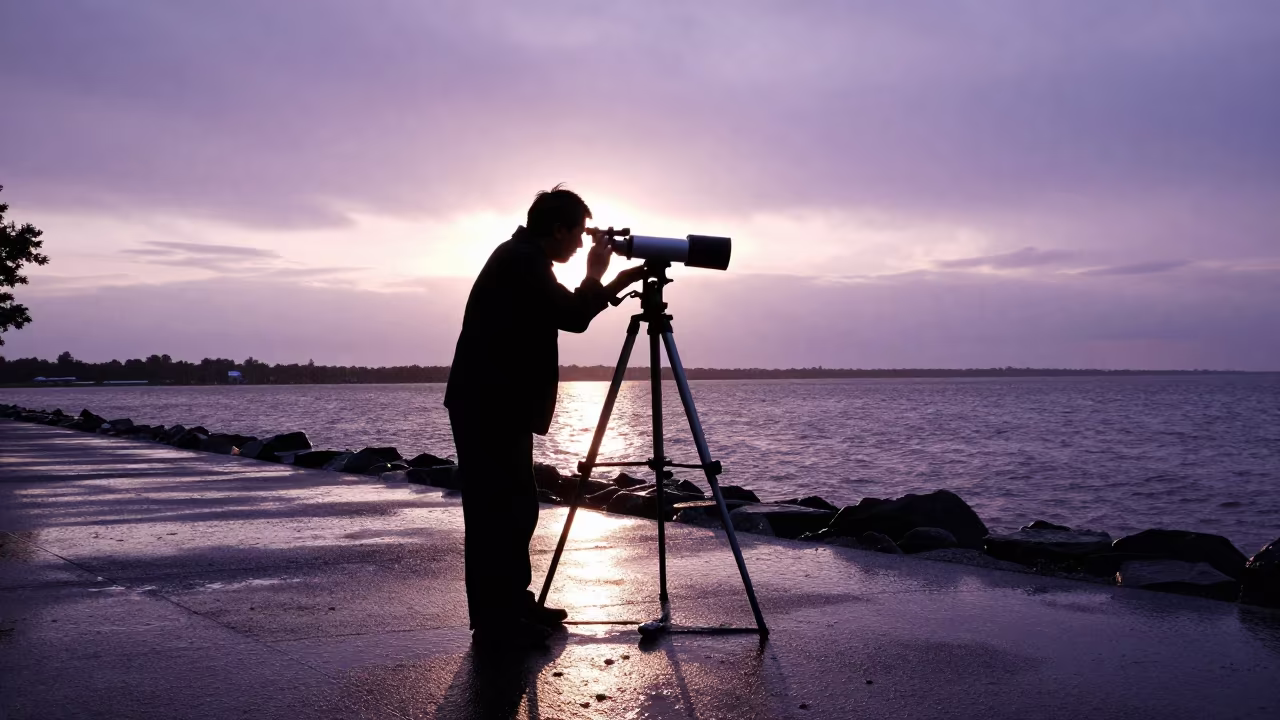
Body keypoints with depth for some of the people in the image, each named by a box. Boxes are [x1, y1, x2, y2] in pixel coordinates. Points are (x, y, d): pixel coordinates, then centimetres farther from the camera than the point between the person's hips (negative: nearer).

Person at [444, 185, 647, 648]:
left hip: (500, 408, 11)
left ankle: (513, 604, 22)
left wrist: (620, 283, 18)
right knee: (495, 512, -7)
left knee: (515, 508, 14)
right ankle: (492, 620, -3)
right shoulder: (521, 260, -14)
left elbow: (567, 312, 24)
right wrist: (596, 275, -1)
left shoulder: (522, 259, 18)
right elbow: (573, 317, -18)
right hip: (489, 409, -11)